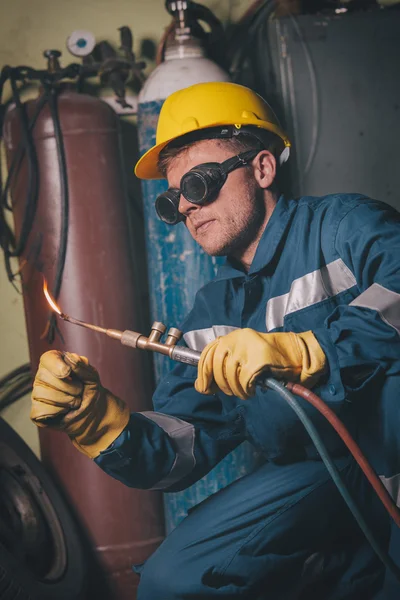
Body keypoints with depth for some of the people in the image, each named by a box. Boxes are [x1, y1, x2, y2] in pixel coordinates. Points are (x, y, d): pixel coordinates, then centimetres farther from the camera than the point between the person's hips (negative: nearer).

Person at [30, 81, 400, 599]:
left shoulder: (342, 226, -5)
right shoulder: (214, 312, 13)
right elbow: (180, 453, 6)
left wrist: (303, 350, -35)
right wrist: (100, 420, -11)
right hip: (315, 475, 7)